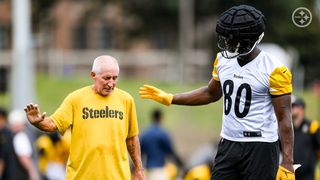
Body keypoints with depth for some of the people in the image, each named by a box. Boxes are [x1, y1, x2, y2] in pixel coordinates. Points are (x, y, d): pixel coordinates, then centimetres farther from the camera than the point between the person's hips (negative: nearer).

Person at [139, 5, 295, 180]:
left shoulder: (273, 70, -14)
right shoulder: (223, 60, 6)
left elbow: (284, 119, -13)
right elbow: (212, 93, 25)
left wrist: (287, 164, -18)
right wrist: (169, 98, 23)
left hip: (259, 147, -6)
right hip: (228, 144, 6)